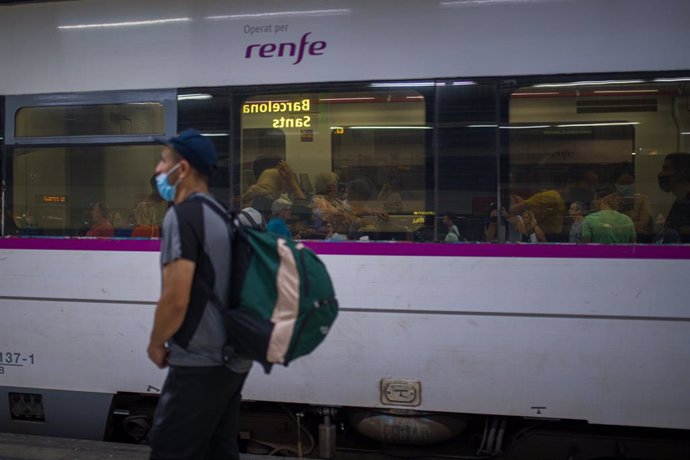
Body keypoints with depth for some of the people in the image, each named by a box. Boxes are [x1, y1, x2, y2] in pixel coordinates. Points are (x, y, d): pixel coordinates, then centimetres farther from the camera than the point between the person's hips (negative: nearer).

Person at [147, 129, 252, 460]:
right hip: (232, 358, 9)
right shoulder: (221, 214, 12)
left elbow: (175, 299, -22)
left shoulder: (181, 216, -16)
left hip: (200, 364, -9)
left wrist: (156, 345, -5)